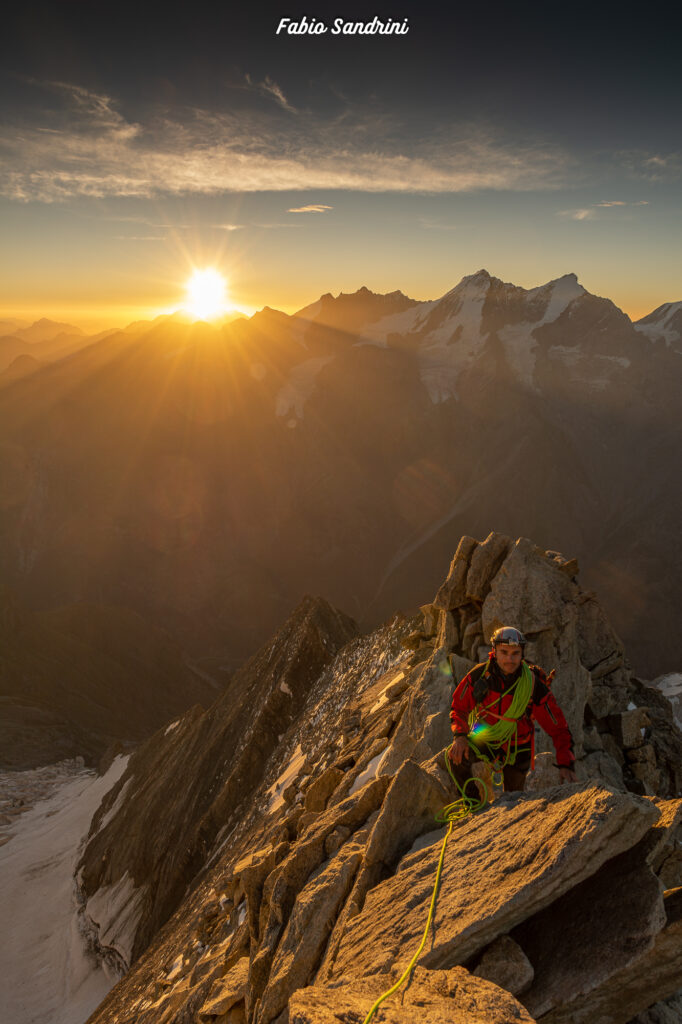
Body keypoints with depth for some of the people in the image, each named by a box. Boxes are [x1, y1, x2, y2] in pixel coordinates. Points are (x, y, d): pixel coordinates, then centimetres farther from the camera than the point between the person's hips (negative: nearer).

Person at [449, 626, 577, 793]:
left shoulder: (534, 686, -23)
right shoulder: (479, 674, -18)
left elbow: (558, 729, -18)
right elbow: (459, 707, -5)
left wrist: (565, 765, -28)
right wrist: (460, 735, -21)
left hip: (516, 750, 0)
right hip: (483, 739, 1)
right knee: (457, 756, -26)